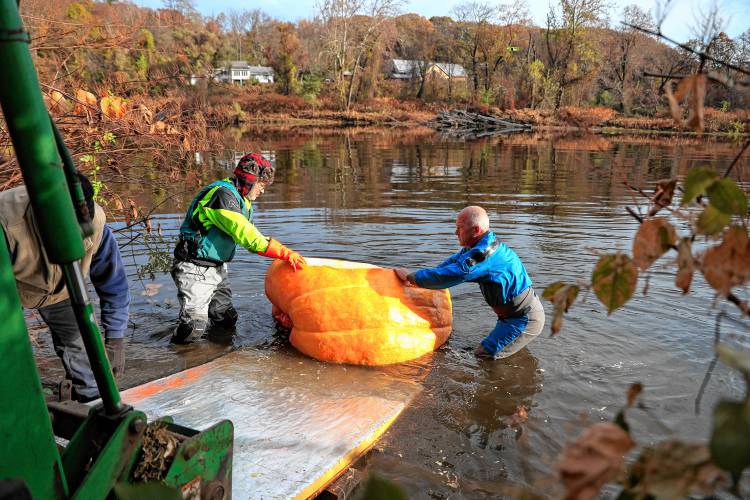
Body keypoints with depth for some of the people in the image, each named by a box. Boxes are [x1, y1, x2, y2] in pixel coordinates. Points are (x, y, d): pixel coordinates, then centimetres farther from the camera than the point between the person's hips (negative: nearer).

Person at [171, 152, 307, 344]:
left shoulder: (242, 200, 12)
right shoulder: (222, 194, -21)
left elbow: (252, 236, 13)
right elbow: (245, 235, -29)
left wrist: (286, 254, 1)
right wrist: (284, 253, -29)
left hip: (217, 268, 10)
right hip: (196, 270, -10)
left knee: (227, 321, 12)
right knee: (194, 328, -15)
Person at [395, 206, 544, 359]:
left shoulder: (483, 254, -29)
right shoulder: (486, 243, 5)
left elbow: (447, 276, -28)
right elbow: (455, 260, 13)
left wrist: (410, 276, -14)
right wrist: (422, 279, 6)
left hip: (524, 319, -10)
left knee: (483, 356, -9)